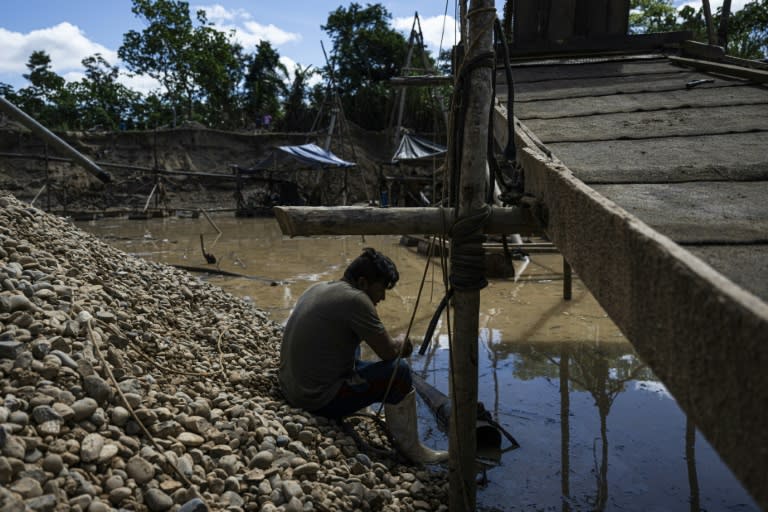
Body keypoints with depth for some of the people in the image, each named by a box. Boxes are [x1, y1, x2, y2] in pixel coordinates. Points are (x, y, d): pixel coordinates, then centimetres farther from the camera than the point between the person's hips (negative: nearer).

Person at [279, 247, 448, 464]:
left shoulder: (316, 289, 8)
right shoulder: (355, 299, -18)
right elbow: (388, 352, -14)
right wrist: (403, 345, 9)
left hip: (289, 389, 9)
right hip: (320, 401, -9)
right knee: (399, 370, -7)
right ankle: (409, 448, 8)